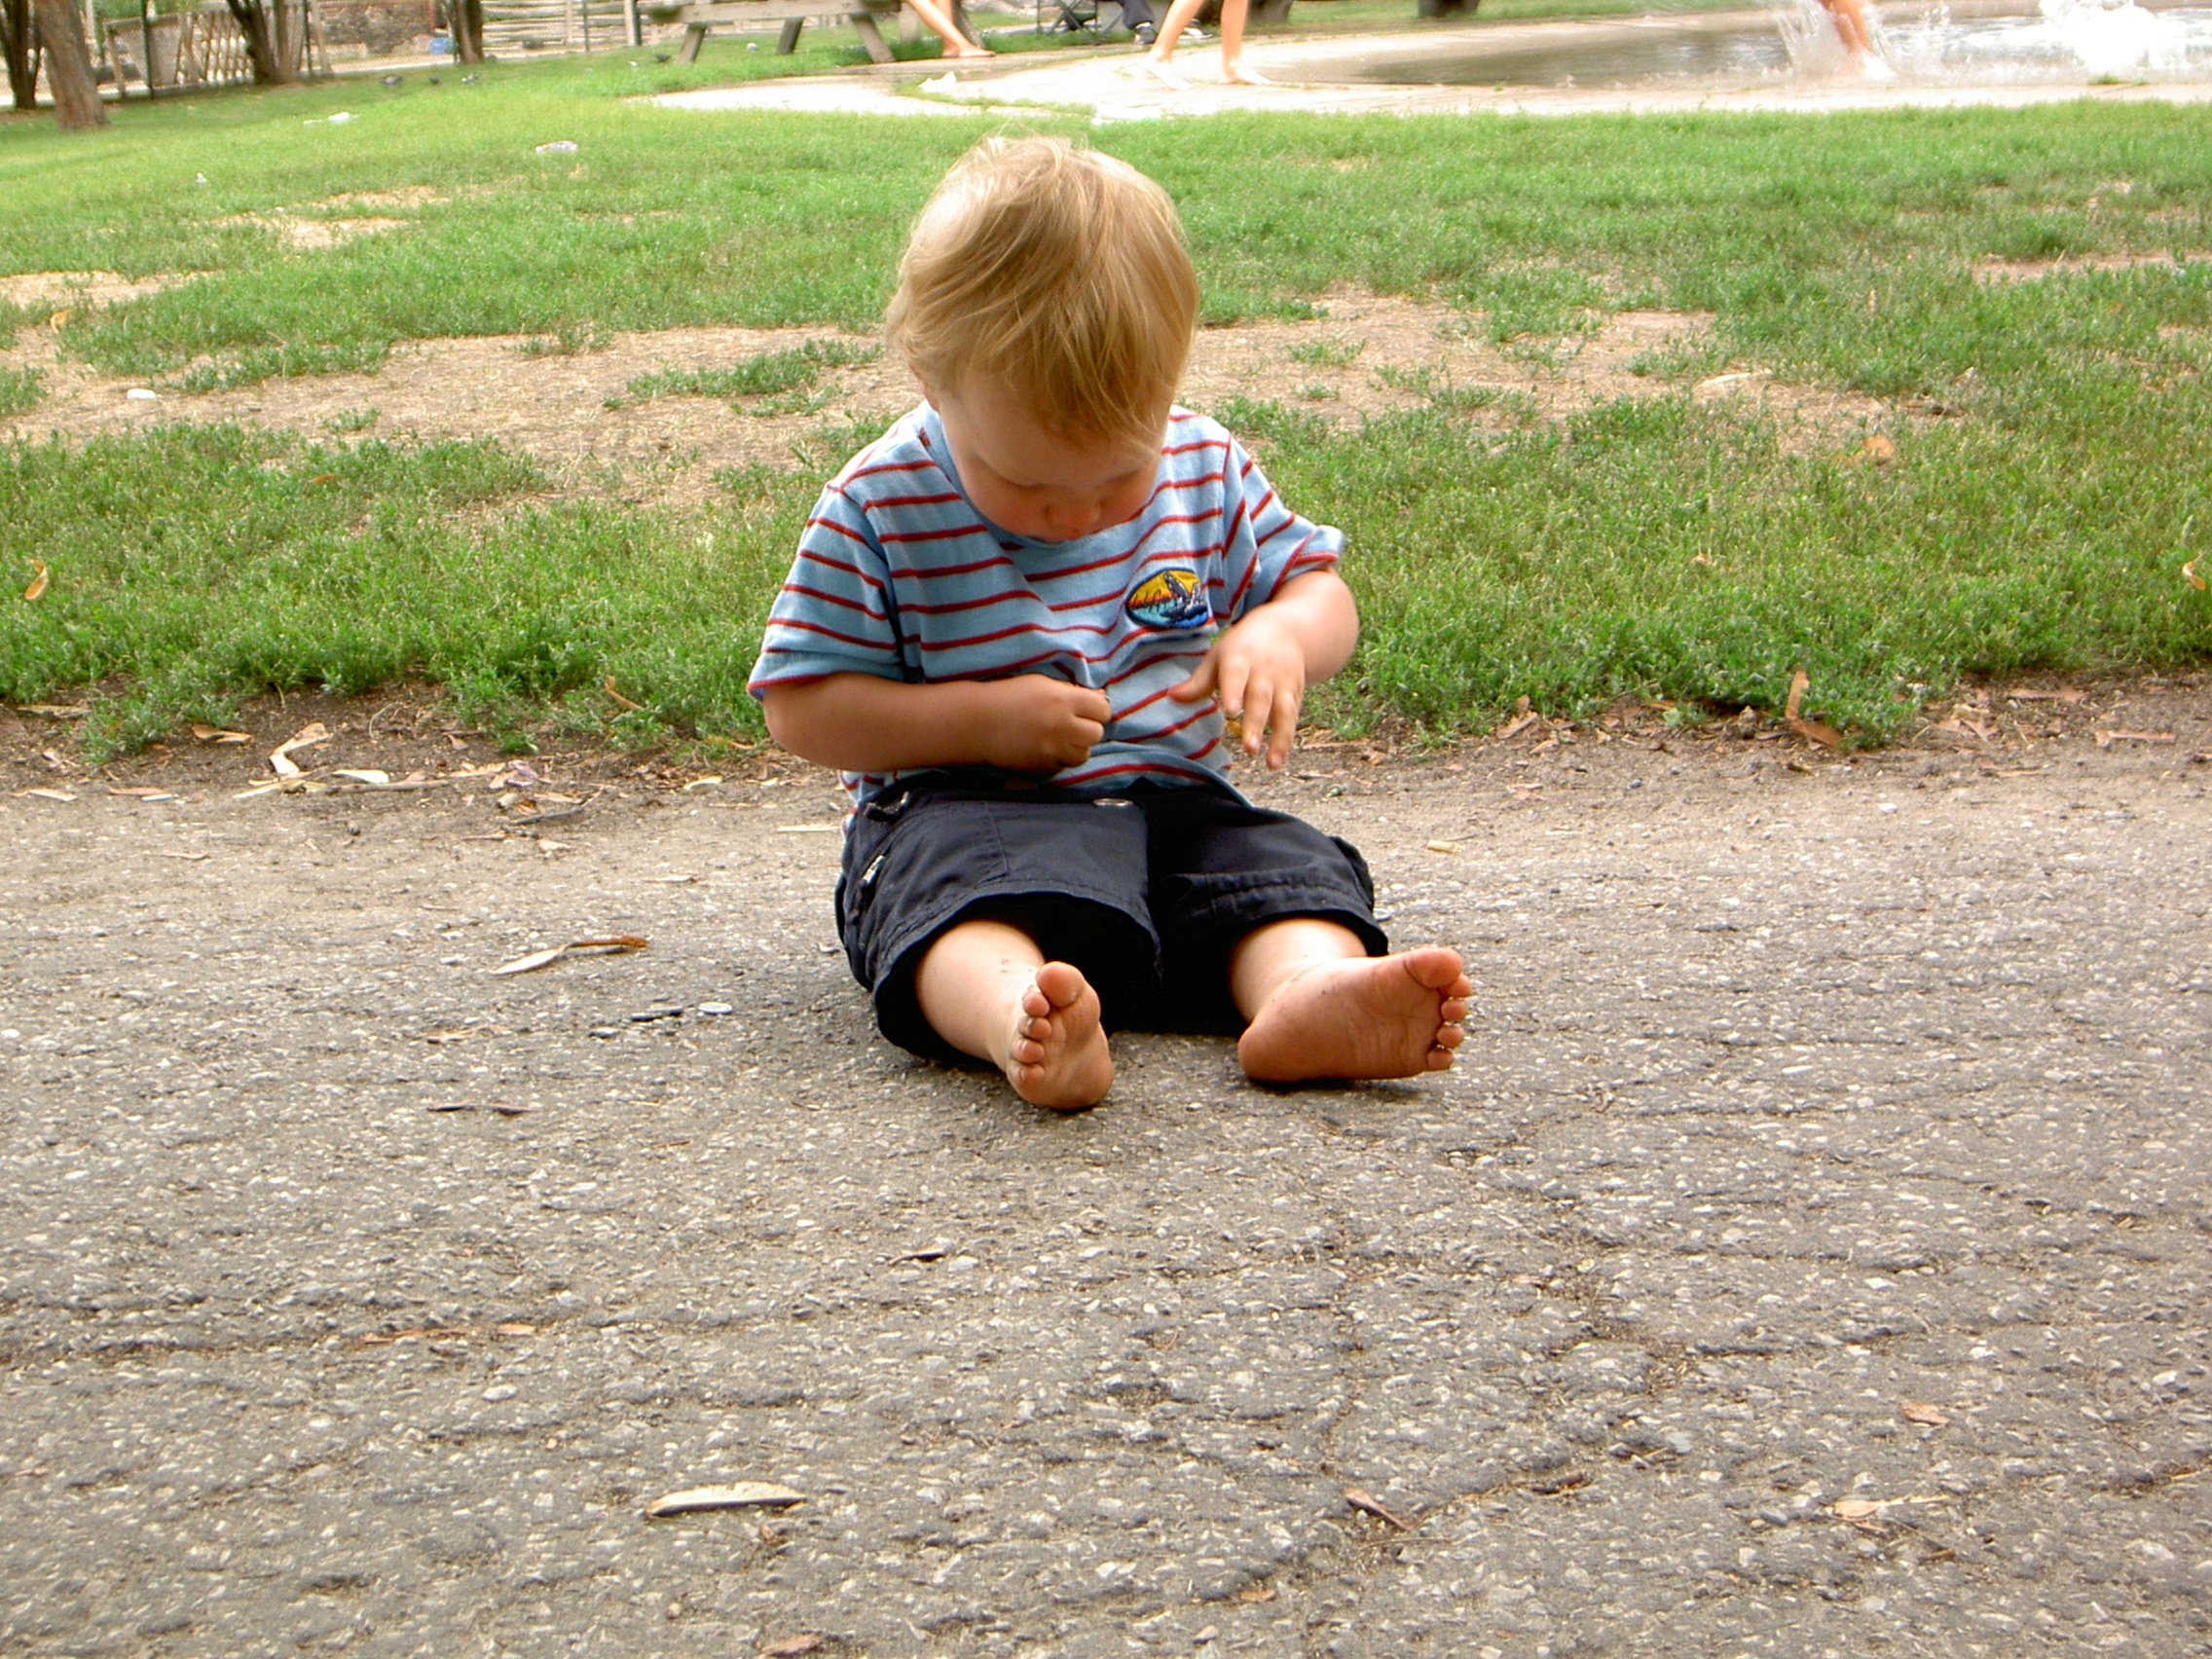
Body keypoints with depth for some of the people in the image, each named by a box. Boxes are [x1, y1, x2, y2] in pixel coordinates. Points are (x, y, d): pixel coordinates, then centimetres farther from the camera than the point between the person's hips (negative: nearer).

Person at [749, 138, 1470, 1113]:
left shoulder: (1205, 468, 6)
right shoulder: (878, 508, -5)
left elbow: (1320, 589, 14)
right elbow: (803, 708, -4)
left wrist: (1280, 636, -11)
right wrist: (984, 721, -16)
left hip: (1172, 801, 4)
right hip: (964, 809, -4)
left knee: (1285, 865, -25)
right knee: (971, 881, -37)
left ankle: (1310, 988, -54)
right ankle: (1015, 1013, -67)